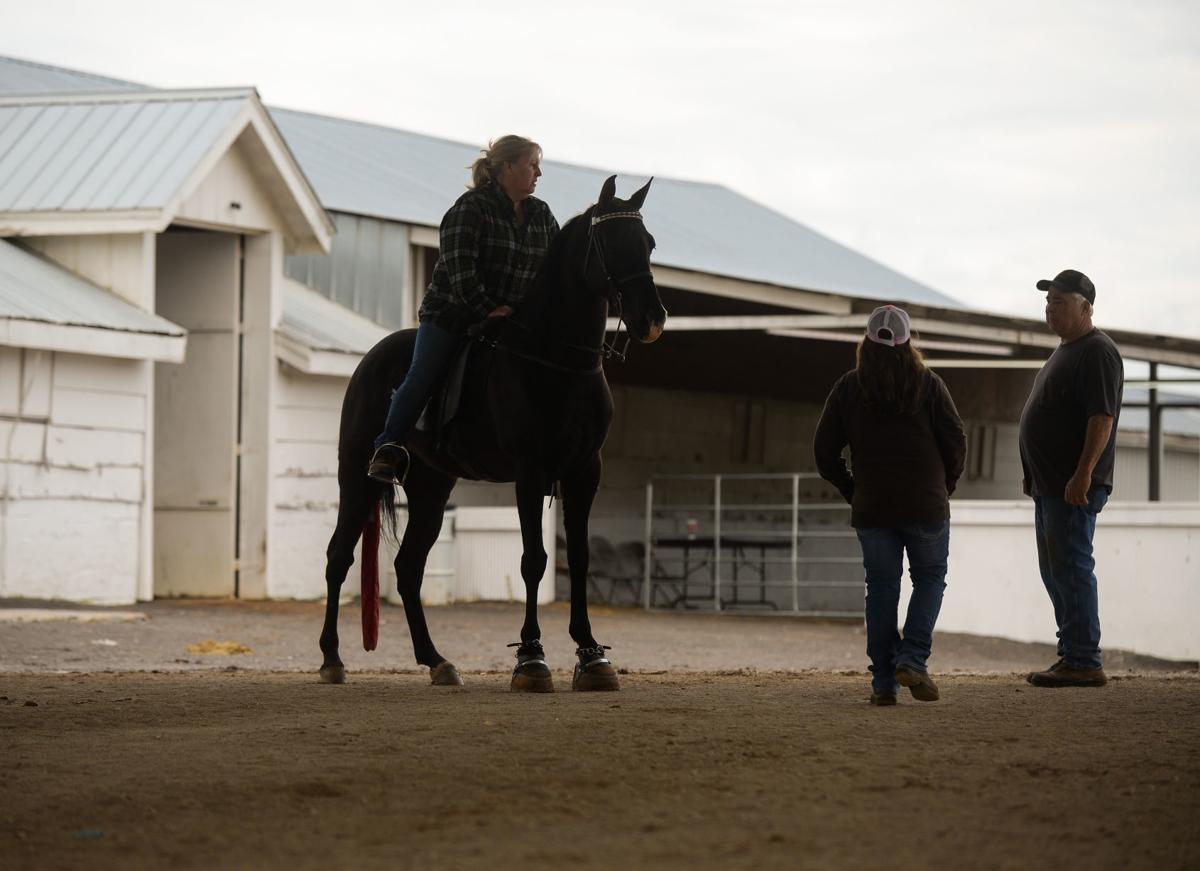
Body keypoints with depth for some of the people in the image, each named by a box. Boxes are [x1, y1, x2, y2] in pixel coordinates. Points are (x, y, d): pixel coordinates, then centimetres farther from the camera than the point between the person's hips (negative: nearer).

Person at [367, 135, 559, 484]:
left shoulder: (541, 215, 9)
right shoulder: (472, 207, -10)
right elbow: (460, 266, -18)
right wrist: (487, 309, -24)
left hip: (510, 316, 5)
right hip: (453, 312, -5)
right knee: (422, 377, -9)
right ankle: (387, 449, -4)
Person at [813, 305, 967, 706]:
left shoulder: (849, 387, 1)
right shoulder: (928, 384, -3)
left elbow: (824, 451, 2)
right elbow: (956, 442, -3)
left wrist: (852, 491, 13)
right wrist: (944, 487, 12)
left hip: (871, 508, 2)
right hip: (926, 506, -2)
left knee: (881, 587, 8)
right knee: (930, 578, 12)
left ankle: (883, 681, 3)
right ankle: (913, 658, -7)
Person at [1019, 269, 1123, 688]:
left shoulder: (1097, 352, -12)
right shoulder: (1064, 351, 20)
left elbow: (1102, 418, -21)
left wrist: (1083, 474, -27)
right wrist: (1033, 473, 24)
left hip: (1074, 486, -11)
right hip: (1050, 485, 11)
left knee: (1071, 569, -12)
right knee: (1054, 571, 13)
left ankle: (1084, 663, -13)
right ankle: (1072, 654, 19)